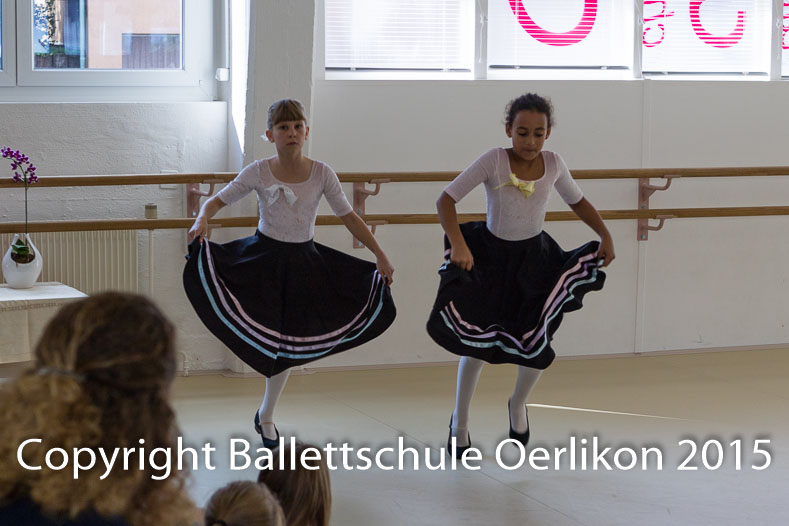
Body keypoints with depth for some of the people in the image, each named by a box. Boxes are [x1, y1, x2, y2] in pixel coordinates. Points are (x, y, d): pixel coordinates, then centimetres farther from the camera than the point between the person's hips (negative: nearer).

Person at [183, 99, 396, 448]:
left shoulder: (322, 174, -8)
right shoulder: (259, 172, -10)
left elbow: (348, 216, -1)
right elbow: (219, 200, -5)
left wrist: (380, 255, -3)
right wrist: (202, 219, -27)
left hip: (304, 261, 2)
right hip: (264, 257, -2)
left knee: (290, 341, 9)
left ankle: (266, 415, 28)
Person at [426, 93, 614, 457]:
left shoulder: (553, 164, -10)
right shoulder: (494, 160, -21)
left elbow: (577, 202, 8)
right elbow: (446, 199, -24)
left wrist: (605, 235, -4)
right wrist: (457, 243, -37)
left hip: (534, 258, 3)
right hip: (489, 254, -3)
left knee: (537, 344, -1)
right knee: (477, 340, 0)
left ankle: (518, 404, 33)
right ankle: (459, 422, 23)